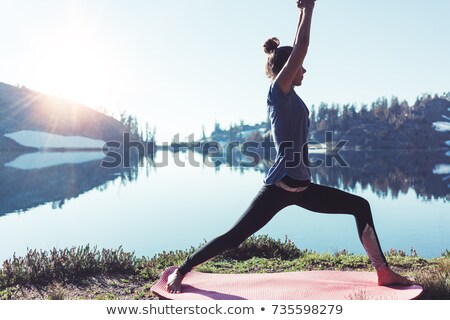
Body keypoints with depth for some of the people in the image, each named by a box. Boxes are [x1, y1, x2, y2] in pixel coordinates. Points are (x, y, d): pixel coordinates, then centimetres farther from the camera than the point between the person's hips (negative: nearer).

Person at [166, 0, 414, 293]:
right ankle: (180, 271, 13)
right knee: (236, 236, -4)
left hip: (301, 187, 9)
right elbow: (302, 46, -10)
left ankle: (384, 272, 19)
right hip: (280, 186, -9)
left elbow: (299, 48, 22)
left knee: (361, 206, 11)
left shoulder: (290, 95, 15)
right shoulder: (278, 90, -7)